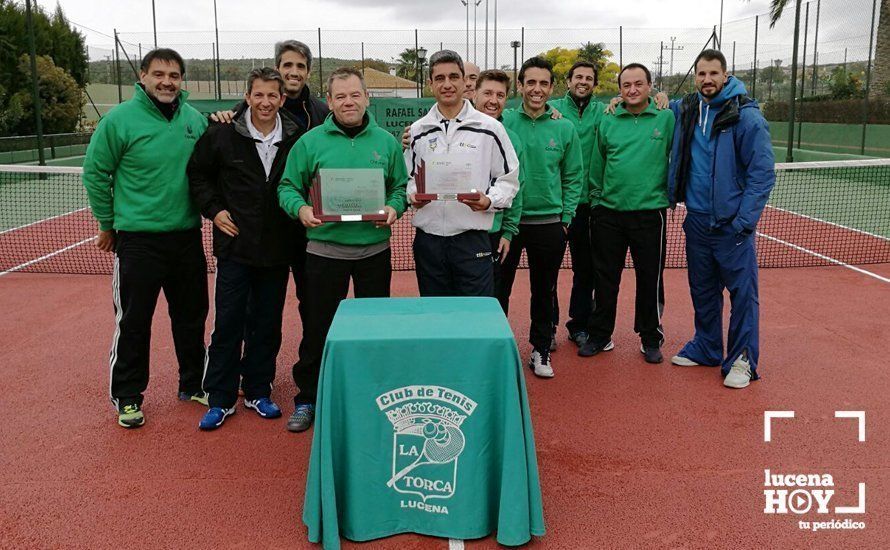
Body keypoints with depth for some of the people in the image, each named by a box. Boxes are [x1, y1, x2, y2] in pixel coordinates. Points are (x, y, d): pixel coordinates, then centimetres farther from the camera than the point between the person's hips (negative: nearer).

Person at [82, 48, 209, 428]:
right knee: (133, 322, 3)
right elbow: (95, 173, -3)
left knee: (192, 315, 14)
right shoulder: (120, 119, -8)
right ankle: (127, 397, 18)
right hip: (138, 239, -4)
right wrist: (108, 223, 1)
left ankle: (193, 384, 31)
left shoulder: (195, 120, 5)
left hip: (187, 236, 5)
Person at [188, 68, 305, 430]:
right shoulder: (222, 135, -3)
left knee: (267, 325, 11)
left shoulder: (296, 138, -1)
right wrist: (213, 210, 0)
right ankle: (221, 399, 15)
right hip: (235, 246, -1)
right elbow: (197, 174, 9)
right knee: (228, 324, 2)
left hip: (277, 250, 2)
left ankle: (258, 392, 26)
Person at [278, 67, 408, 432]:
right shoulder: (310, 142, 0)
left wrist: (393, 207, -11)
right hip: (325, 248, -1)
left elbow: (400, 186, 10)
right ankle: (307, 399, 21)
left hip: (374, 248, 2)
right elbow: (288, 187, 2)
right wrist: (301, 208, -18)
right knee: (317, 329, 5)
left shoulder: (386, 142, 5)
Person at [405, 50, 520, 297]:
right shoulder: (417, 131, 8)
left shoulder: (489, 128, 0)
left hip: (472, 238, -3)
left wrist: (489, 200, -15)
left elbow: (508, 179, 3)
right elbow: (408, 177, 16)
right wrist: (413, 196, -6)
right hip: (428, 238, 3)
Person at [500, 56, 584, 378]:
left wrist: (566, 218, 2)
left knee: (544, 291, 12)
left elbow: (573, 177, 5)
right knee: (499, 288, 8)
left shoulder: (565, 128, 1)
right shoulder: (503, 122, -4)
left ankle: (541, 350, 27)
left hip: (549, 224, 1)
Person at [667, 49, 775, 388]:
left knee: (742, 292, 0)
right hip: (696, 220, 6)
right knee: (702, 290, 16)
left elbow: (763, 173, -12)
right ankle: (706, 347, 31)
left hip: (731, 224, -5)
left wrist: (744, 220, -17)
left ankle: (742, 360, 11)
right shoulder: (685, 110, 7)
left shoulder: (746, 115, -10)